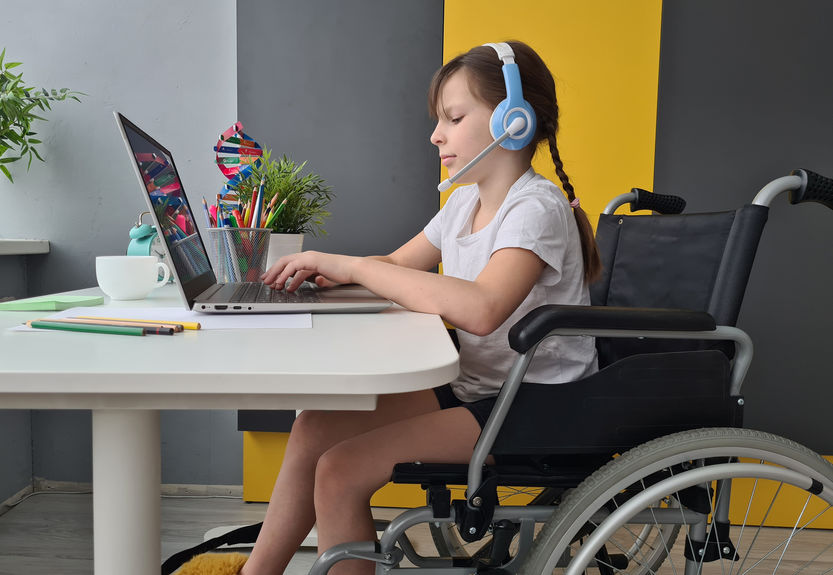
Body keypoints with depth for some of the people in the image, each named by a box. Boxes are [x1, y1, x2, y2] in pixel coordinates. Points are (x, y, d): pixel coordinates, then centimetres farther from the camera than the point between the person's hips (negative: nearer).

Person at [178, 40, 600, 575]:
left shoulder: (536, 208, -19)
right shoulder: (465, 202, 10)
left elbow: (481, 309, -36)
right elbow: (398, 265, 21)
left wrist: (353, 265, -27)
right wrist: (327, 271, -1)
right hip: (472, 388, 8)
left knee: (341, 472, -19)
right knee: (315, 427, -1)